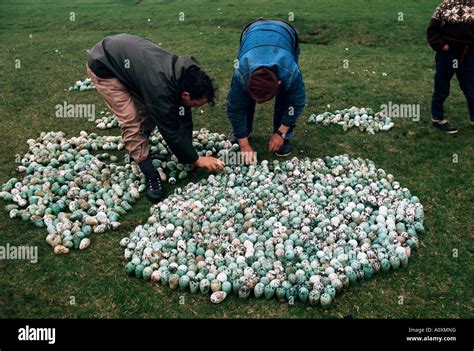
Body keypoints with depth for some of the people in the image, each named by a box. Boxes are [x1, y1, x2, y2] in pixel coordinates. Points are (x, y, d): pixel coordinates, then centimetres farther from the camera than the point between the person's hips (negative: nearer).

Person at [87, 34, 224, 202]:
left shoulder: (184, 74, -12)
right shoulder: (161, 89, -36)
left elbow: (184, 120, -3)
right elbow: (171, 130, -25)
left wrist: (188, 155, -3)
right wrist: (195, 160, -13)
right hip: (103, 66, -8)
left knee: (149, 113, 5)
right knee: (132, 120, -16)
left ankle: (138, 151, 25)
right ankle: (150, 175, -7)